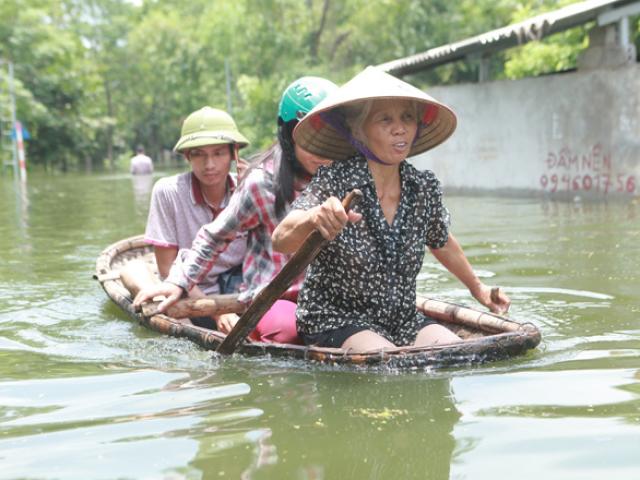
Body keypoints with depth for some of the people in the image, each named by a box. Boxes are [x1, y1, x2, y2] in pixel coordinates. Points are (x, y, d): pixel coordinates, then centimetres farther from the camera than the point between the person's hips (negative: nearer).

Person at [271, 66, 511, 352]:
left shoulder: (424, 188, 0)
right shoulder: (335, 183, -15)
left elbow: (442, 243, 21)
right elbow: (280, 241, -30)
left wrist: (477, 288, 34)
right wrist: (313, 219, -52)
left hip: (403, 321, 6)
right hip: (335, 321, -6)